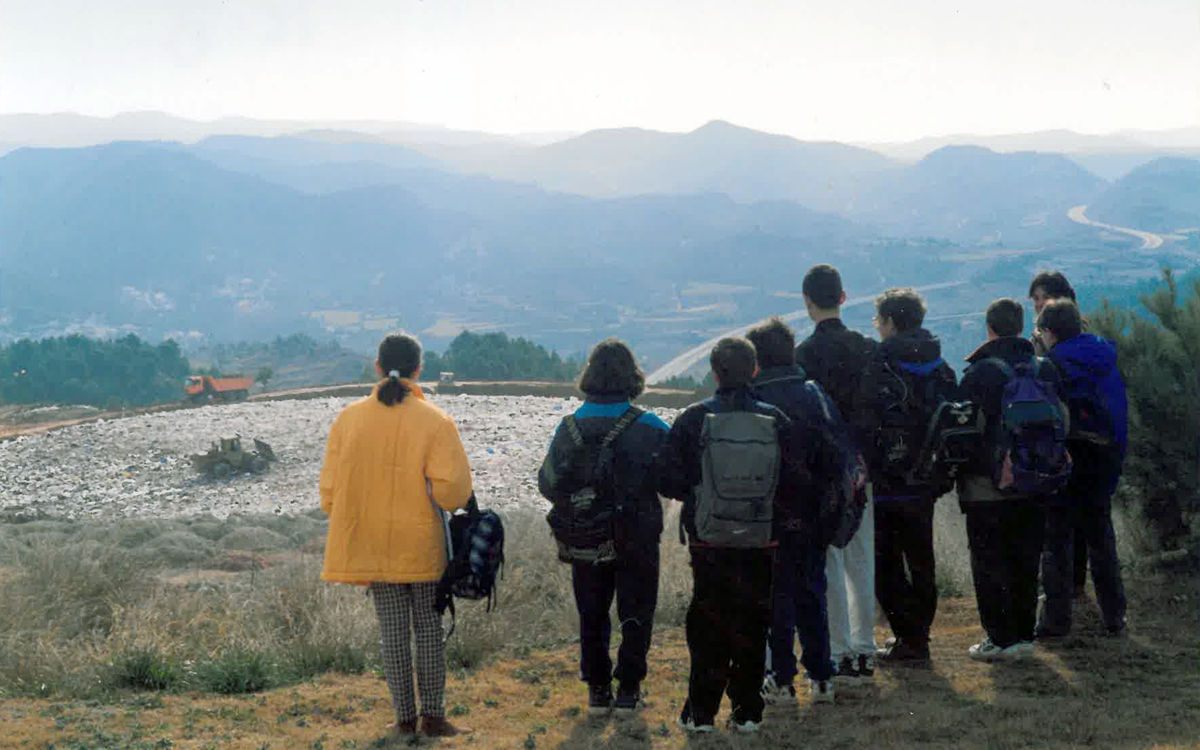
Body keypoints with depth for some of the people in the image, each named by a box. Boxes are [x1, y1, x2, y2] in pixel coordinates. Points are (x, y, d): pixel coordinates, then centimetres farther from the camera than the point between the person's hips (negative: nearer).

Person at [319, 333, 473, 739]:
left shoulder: (348, 419, -2)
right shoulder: (435, 422, -11)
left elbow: (330, 490, 1)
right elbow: (452, 488, -18)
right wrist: (440, 497, 4)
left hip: (372, 545, 2)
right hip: (423, 543, -2)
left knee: (392, 631, 10)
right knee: (430, 629, 9)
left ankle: (405, 716, 14)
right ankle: (432, 715, 9)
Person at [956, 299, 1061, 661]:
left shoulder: (980, 372, -11)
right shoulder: (1046, 370, 5)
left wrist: (957, 473, 1)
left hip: (988, 487, -5)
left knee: (989, 564, 3)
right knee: (1025, 563, 13)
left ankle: (1000, 638, 2)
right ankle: (1024, 635, 17)